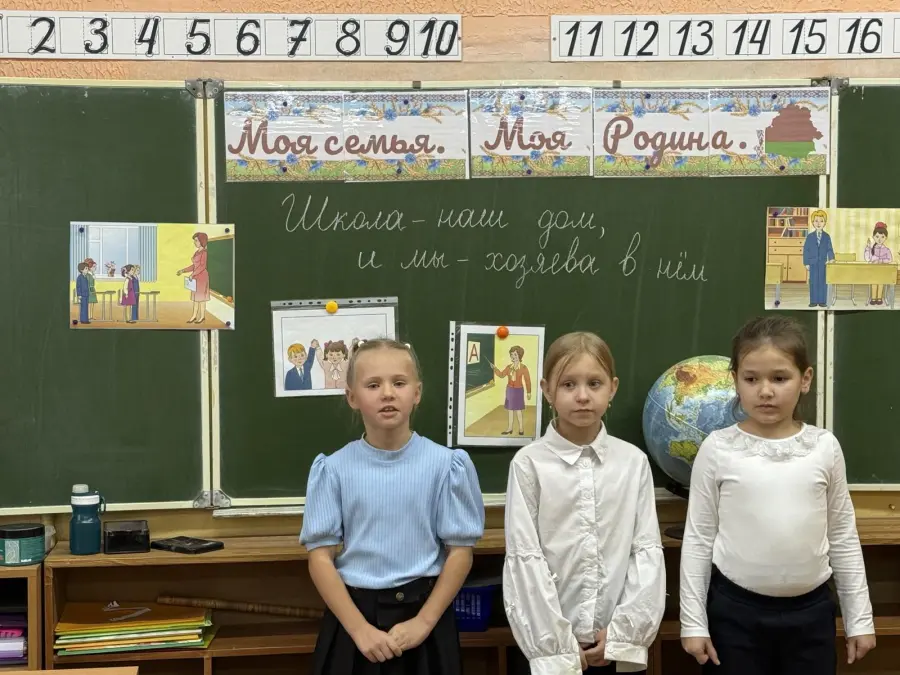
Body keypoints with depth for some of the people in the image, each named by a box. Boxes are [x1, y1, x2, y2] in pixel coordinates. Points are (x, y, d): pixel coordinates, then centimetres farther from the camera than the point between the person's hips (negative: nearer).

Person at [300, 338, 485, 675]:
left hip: (424, 612, 0)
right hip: (353, 611, 0)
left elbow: (460, 552, -3)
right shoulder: (335, 469, -6)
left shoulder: (444, 464, -7)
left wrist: (423, 622, -7)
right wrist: (360, 628, -10)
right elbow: (320, 557, -4)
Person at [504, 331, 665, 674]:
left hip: (619, 643, 2)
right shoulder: (529, 464, -6)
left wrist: (626, 631, -7)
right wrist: (556, 647, -10)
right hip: (552, 644, -2)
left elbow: (648, 549, 0)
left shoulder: (634, 462, 1)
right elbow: (525, 557, -8)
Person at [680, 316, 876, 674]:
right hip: (734, 609, -1)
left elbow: (843, 537, 6)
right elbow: (698, 538, -2)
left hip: (810, 610, 2)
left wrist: (859, 618, 7)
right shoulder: (717, 449, -7)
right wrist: (693, 621, -3)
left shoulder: (824, 447, -2)